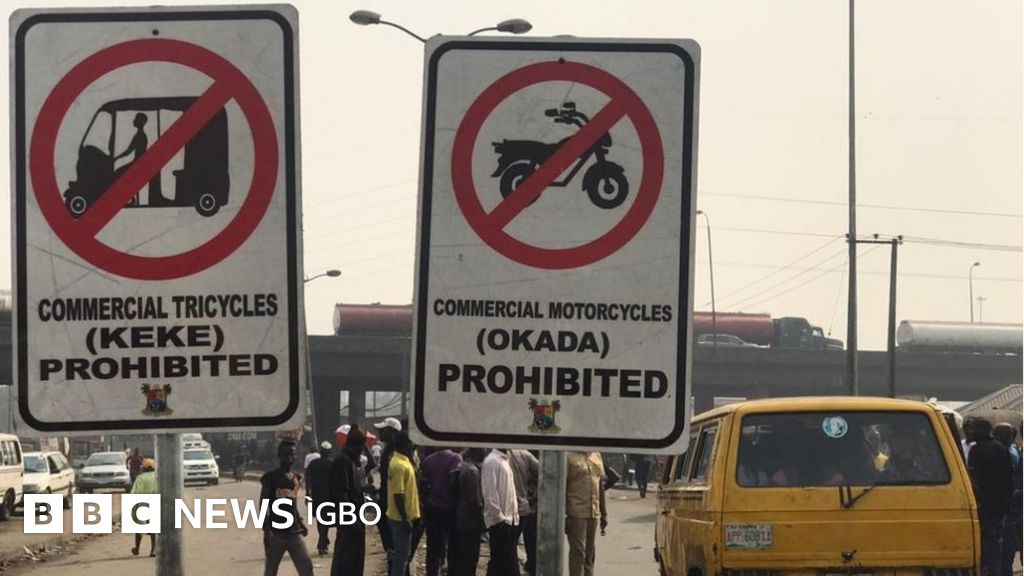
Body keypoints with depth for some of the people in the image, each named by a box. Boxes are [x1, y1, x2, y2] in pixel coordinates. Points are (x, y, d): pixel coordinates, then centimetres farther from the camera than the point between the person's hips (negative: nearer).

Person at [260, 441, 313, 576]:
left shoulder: (294, 478, 12)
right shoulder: (270, 477, -8)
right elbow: (264, 505, -11)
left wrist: (300, 522, 15)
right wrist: (266, 529, -20)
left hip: (294, 533, 6)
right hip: (276, 533, -6)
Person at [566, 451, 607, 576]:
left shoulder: (596, 455, 12)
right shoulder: (570, 457, -8)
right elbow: (562, 488, -10)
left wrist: (604, 513, 17)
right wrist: (564, 516, -14)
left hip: (594, 513, 6)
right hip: (576, 514, -6)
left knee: (590, 553, 12)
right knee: (578, 552, -6)